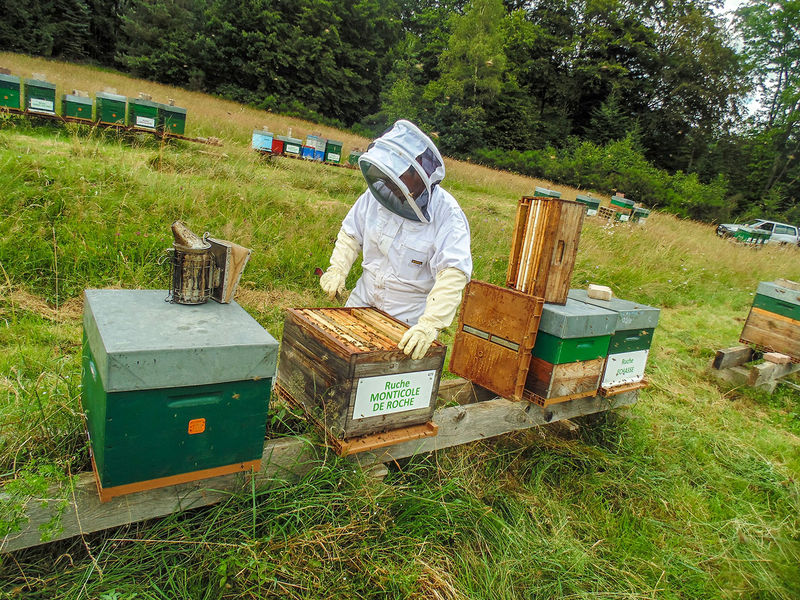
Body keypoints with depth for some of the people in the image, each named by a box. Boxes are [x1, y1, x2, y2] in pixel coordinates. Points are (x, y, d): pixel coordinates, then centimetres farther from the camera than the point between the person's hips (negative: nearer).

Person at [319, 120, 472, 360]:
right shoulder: (376, 194, -8)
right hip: (364, 300, 5)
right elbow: (351, 234, 8)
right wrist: (337, 269, -8)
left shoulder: (447, 215, -22)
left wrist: (430, 324, -42)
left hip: (408, 317, -4)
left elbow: (453, 274, -31)